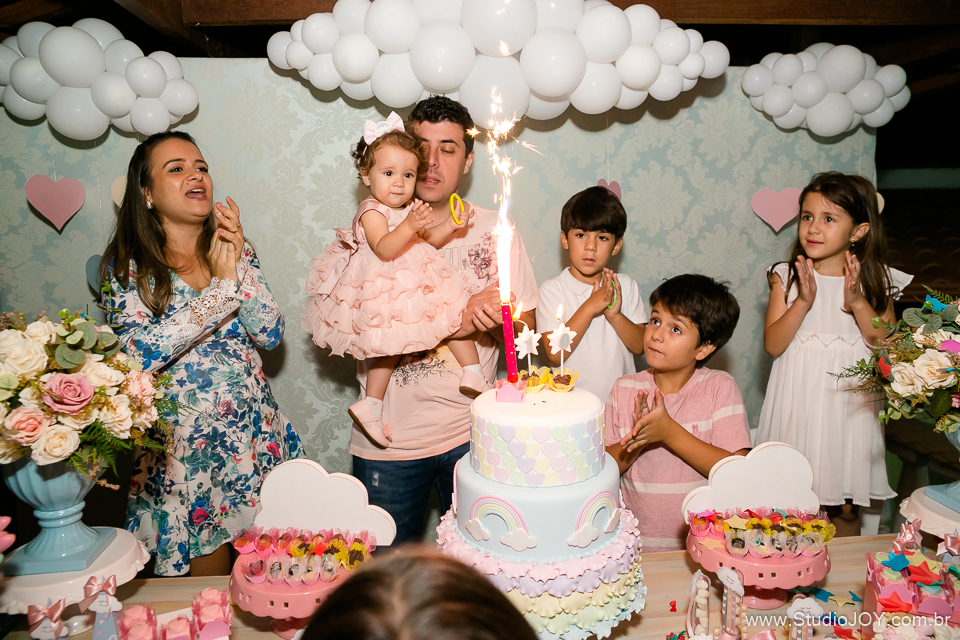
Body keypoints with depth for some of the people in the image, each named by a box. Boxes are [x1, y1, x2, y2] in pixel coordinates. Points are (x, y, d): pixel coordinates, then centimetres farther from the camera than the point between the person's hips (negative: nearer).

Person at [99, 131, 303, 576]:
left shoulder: (235, 250, 4)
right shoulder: (127, 267, -5)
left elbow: (271, 334, -5)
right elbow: (139, 354, -20)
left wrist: (236, 266, -18)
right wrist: (222, 285, -20)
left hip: (254, 435, 3)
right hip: (181, 445, -3)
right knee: (210, 587, 12)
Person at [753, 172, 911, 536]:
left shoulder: (876, 281, 0)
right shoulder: (787, 277, -2)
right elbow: (773, 345, -9)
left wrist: (859, 304, -16)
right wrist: (803, 302, -20)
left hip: (848, 406, 1)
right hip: (798, 407, 0)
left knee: (845, 510, 12)